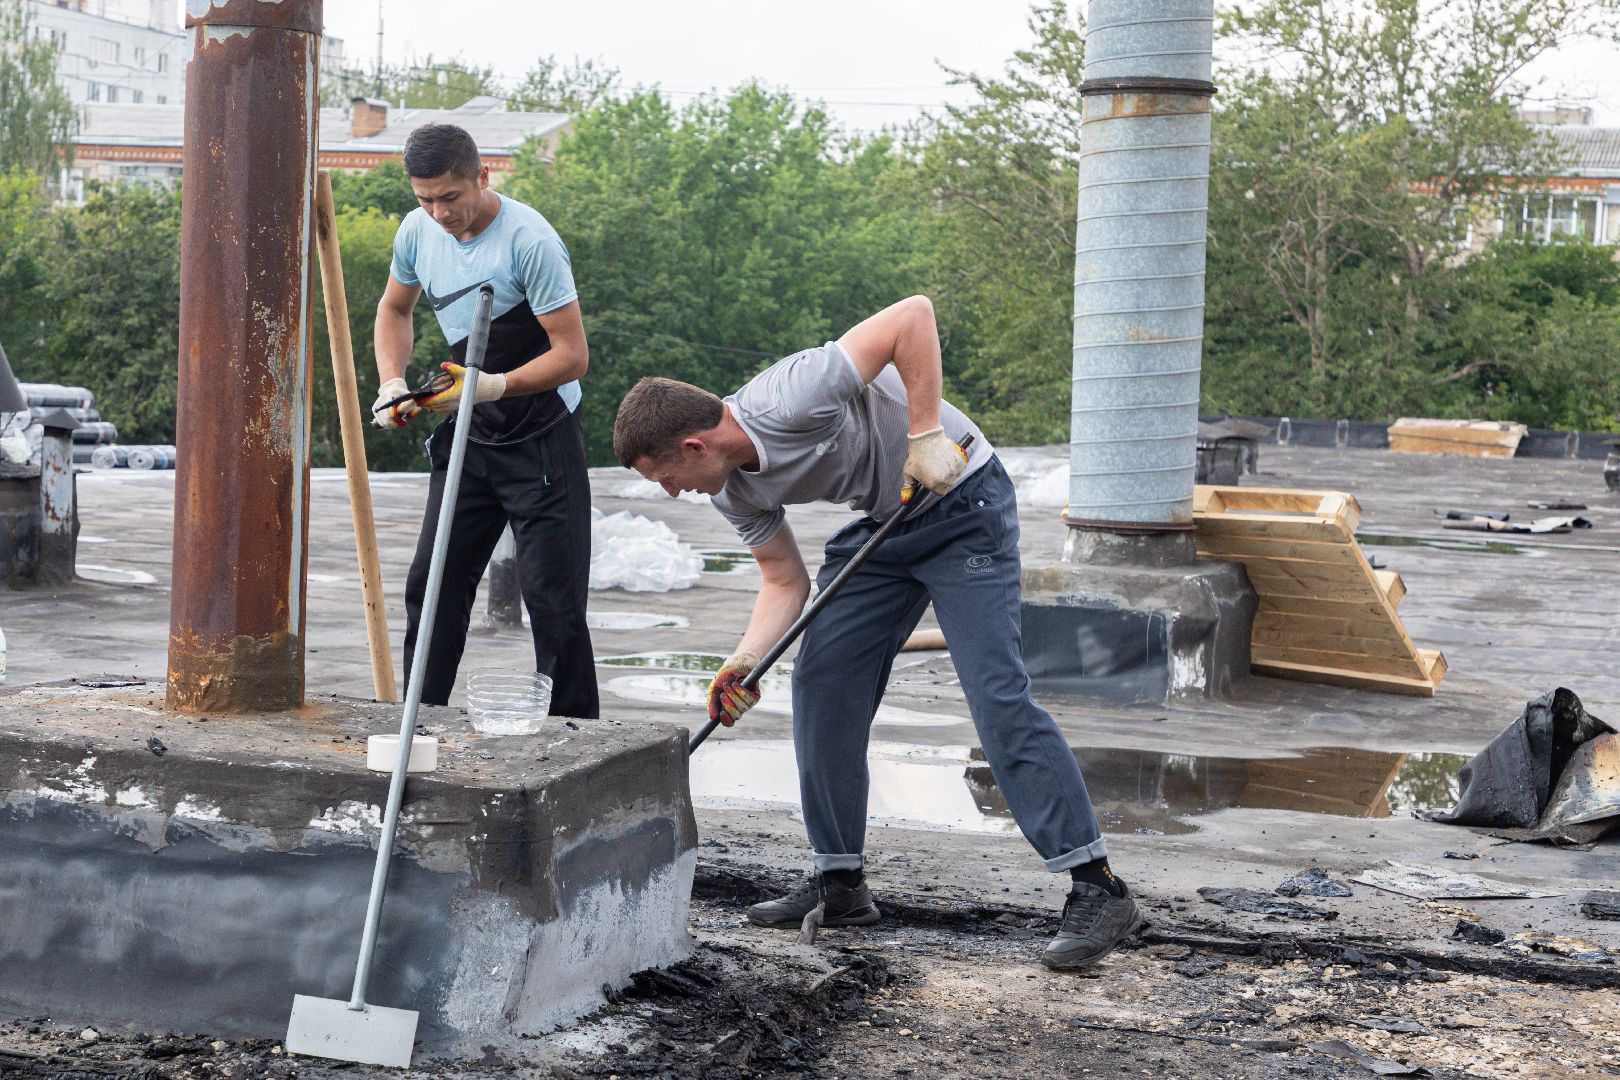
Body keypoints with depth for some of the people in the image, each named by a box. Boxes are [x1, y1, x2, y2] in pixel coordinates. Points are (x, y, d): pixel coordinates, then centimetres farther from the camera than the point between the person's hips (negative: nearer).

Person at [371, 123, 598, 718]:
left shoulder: (530, 240, -22)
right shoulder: (417, 230, -1)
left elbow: (572, 353, -21)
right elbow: (394, 308, 19)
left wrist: (492, 387, -32)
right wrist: (392, 383, 2)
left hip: (542, 441, -7)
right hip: (466, 441, 7)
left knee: (553, 600, -7)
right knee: (431, 584, 9)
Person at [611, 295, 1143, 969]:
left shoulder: (789, 401, -31)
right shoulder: (732, 491, -5)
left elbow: (913, 314, -32)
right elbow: (786, 582, 3)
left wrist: (925, 434, -32)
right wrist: (745, 660, -14)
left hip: (960, 499, -8)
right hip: (884, 522, 9)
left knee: (996, 692, -16)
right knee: (822, 683, 1)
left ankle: (1098, 890, -13)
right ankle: (840, 882, 12)